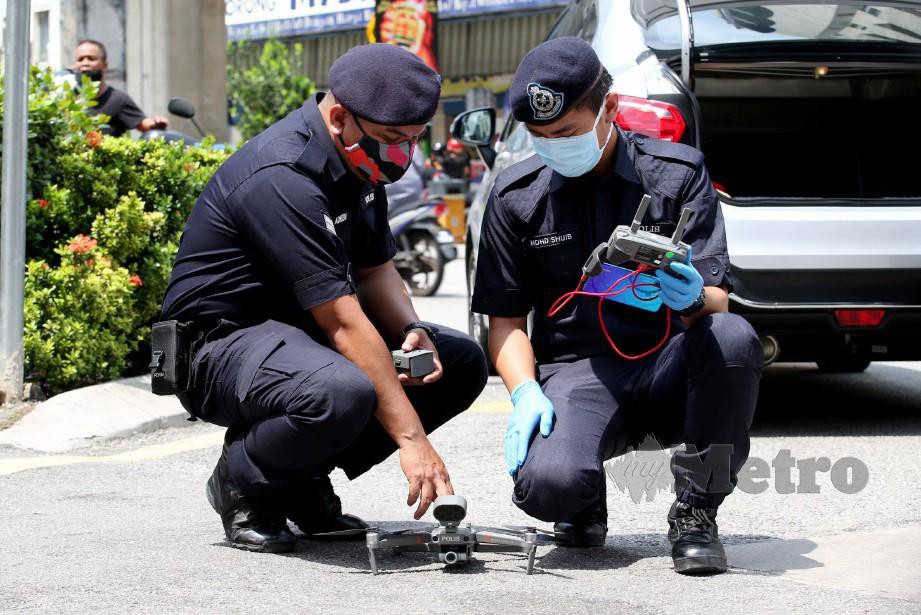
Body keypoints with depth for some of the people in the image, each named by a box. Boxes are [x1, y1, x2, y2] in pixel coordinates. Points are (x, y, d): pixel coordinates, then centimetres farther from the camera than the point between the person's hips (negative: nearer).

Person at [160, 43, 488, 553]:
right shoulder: (282, 180, -27)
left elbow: (374, 269, 13)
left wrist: (412, 333, -9)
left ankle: (303, 479, 5)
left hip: (302, 330, 10)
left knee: (461, 362, -1)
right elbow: (343, 322, -30)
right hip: (220, 344, -10)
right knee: (343, 394, -39)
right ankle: (241, 480, -7)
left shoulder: (359, 162, 3)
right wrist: (410, 437, -30)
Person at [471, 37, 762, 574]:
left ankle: (696, 511, -13)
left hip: (667, 368, 0)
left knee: (733, 338, -35)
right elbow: (506, 317, 8)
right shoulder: (516, 197, 3)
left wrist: (694, 299, -30)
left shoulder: (678, 173, -1)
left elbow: (716, 302, -5)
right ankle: (585, 503, 9)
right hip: (577, 372, 0)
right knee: (546, 484, -33)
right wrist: (525, 391, -12)